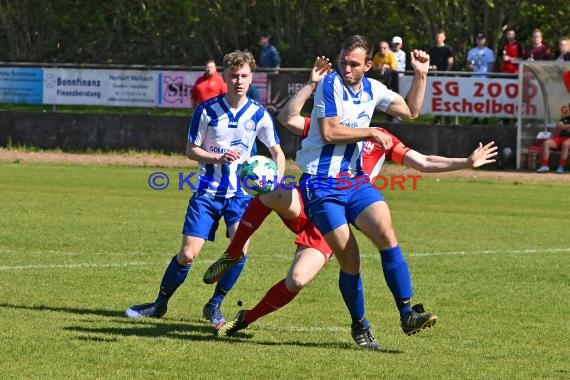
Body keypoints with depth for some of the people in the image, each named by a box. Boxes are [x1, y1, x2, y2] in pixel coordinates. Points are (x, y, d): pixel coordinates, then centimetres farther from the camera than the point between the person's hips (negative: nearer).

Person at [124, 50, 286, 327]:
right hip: (208, 192, -1)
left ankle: (215, 305, 0)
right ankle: (160, 304, 16)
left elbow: (277, 152, 9)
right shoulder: (208, 110, -8)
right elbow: (191, 150, -2)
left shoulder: (258, 114, -3)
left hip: (241, 193, 1)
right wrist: (219, 157, -20)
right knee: (188, 254, -6)